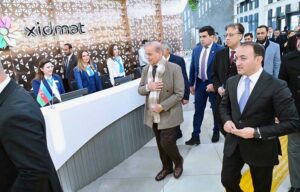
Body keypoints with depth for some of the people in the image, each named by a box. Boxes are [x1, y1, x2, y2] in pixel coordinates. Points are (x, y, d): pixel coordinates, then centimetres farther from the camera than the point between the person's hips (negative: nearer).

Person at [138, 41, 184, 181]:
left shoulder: (174, 69, -13)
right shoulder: (146, 69, 4)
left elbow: (179, 94, -14)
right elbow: (140, 90, 7)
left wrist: (162, 106, -21)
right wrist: (148, 87, -16)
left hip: (168, 114, -5)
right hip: (153, 114, 5)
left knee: (166, 143, -3)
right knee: (160, 144, 16)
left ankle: (178, 162, 30)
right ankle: (167, 167, 38)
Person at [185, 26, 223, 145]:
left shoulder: (219, 50, -12)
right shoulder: (196, 50, 3)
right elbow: (192, 68, 8)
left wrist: (215, 84, -18)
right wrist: (191, 84, 7)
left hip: (213, 84, -4)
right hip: (200, 84, 4)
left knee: (216, 110, 14)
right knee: (198, 110, 8)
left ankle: (216, 132, 35)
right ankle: (195, 136, 17)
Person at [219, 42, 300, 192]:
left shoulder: (277, 86, -19)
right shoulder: (231, 82, -1)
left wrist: (257, 133, -26)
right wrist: (226, 120, -8)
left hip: (261, 148, -4)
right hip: (233, 143, 4)